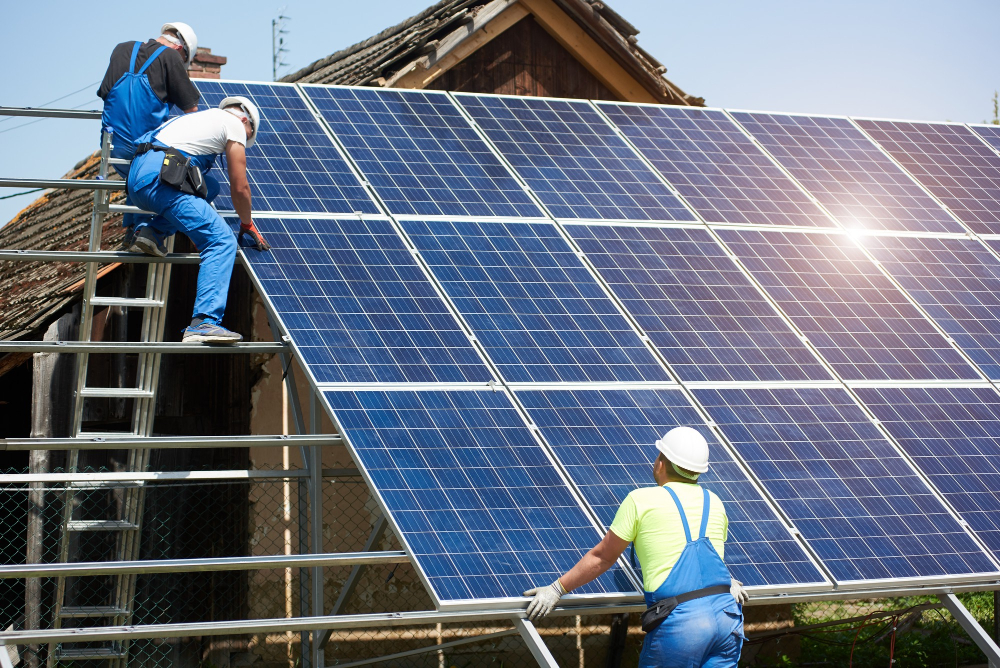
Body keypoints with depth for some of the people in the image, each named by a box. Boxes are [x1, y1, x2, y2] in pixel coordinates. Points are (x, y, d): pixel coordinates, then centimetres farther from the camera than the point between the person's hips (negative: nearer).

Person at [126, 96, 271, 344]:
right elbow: (240, 187, 10)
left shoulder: (202, 118, 35)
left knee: (209, 186, 31)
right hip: (161, 177, -8)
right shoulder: (234, 123, 12)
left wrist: (197, 229, 46)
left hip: (136, 179, 8)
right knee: (222, 242, -7)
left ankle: (152, 232, 12)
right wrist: (247, 226, 26)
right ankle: (204, 323, -23)